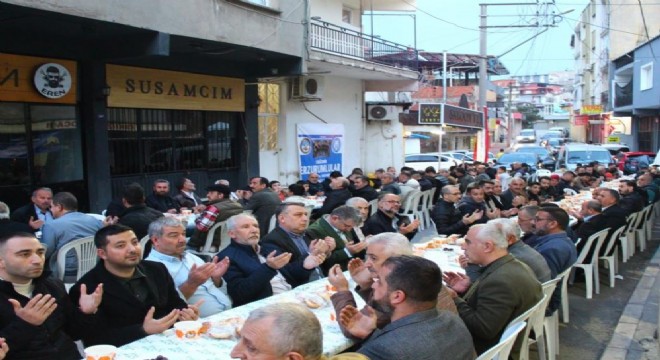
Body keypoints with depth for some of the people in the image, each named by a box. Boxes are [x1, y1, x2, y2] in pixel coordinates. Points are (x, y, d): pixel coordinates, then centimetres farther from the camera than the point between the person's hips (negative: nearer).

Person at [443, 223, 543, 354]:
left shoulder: (501, 281, -29)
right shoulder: (516, 266, 3)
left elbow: (483, 330, -29)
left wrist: (454, 300, -21)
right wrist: (467, 289, -4)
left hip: (490, 351, -9)